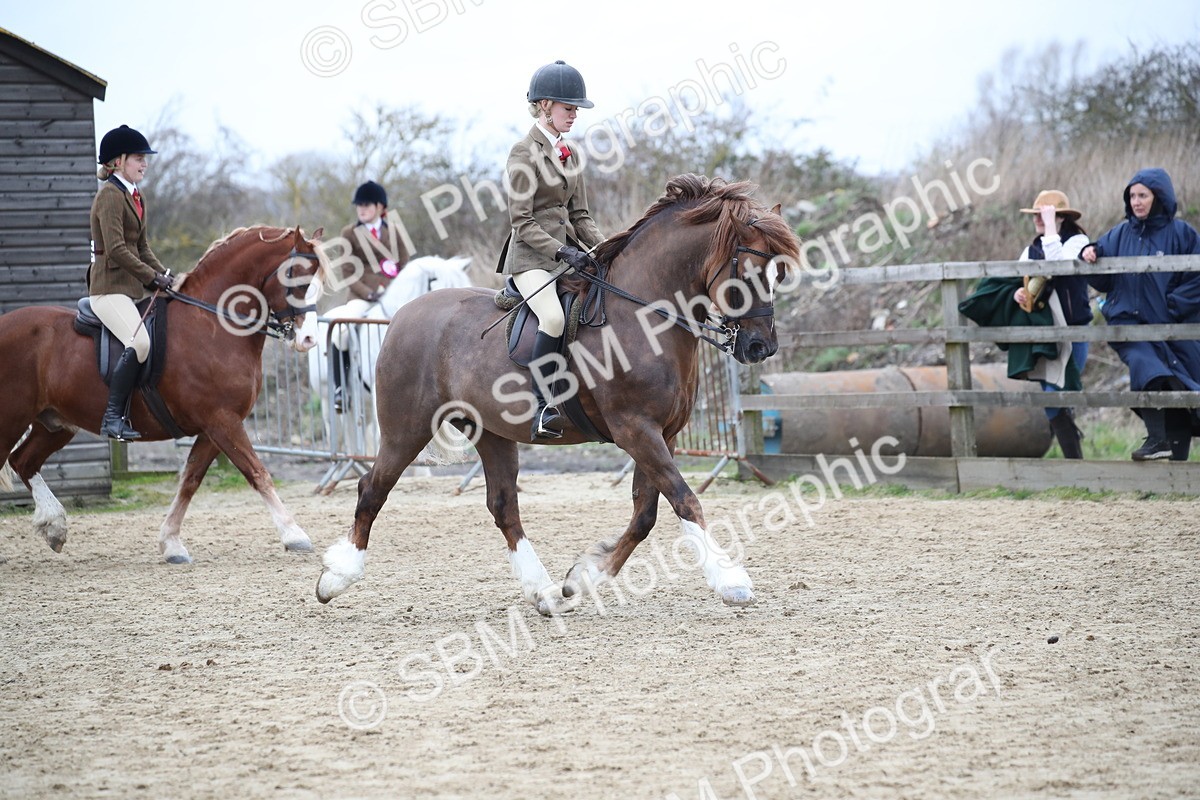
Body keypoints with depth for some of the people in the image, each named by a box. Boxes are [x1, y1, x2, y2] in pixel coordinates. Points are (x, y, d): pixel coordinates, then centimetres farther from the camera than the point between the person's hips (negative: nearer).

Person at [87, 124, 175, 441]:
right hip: (109, 287, -10)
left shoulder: (136, 196, 17)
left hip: (134, 286, 10)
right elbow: (116, 249, -20)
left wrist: (164, 274, 6)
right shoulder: (110, 195, -11)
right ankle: (113, 418, -26)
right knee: (139, 342, -28)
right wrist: (153, 277, -17)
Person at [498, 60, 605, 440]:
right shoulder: (524, 153, -7)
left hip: (567, 252, 8)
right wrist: (563, 251, -22)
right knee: (555, 317, -32)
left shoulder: (570, 155, 16)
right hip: (531, 257, -8)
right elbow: (523, 222, -12)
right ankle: (541, 409, -30)